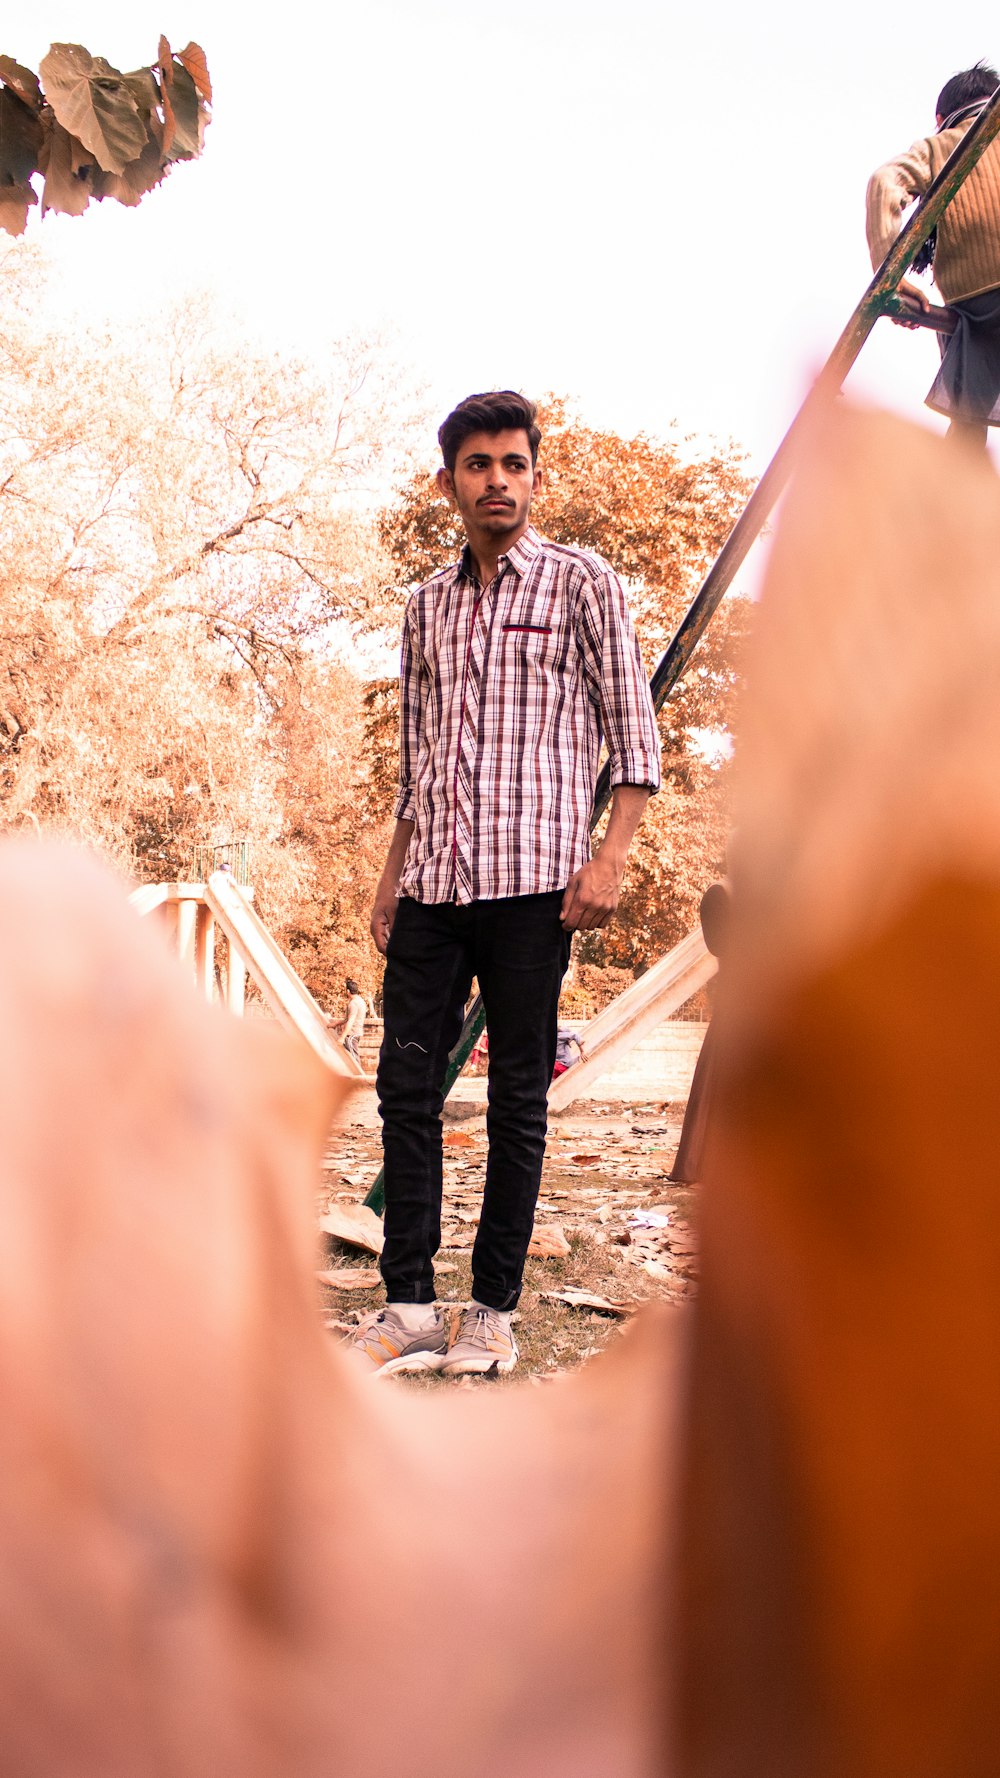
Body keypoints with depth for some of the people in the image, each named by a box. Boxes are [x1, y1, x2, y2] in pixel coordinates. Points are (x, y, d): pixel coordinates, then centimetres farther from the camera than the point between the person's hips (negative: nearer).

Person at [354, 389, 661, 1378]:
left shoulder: (581, 584, 3)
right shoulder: (427, 606, 18)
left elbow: (634, 732, -1)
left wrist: (610, 858, -11)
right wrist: (393, 873, 15)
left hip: (531, 878, -5)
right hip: (431, 885, 5)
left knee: (517, 1099, 1)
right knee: (406, 1086, 3)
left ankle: (494, 1311, 12)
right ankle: (410, 1307, 13)